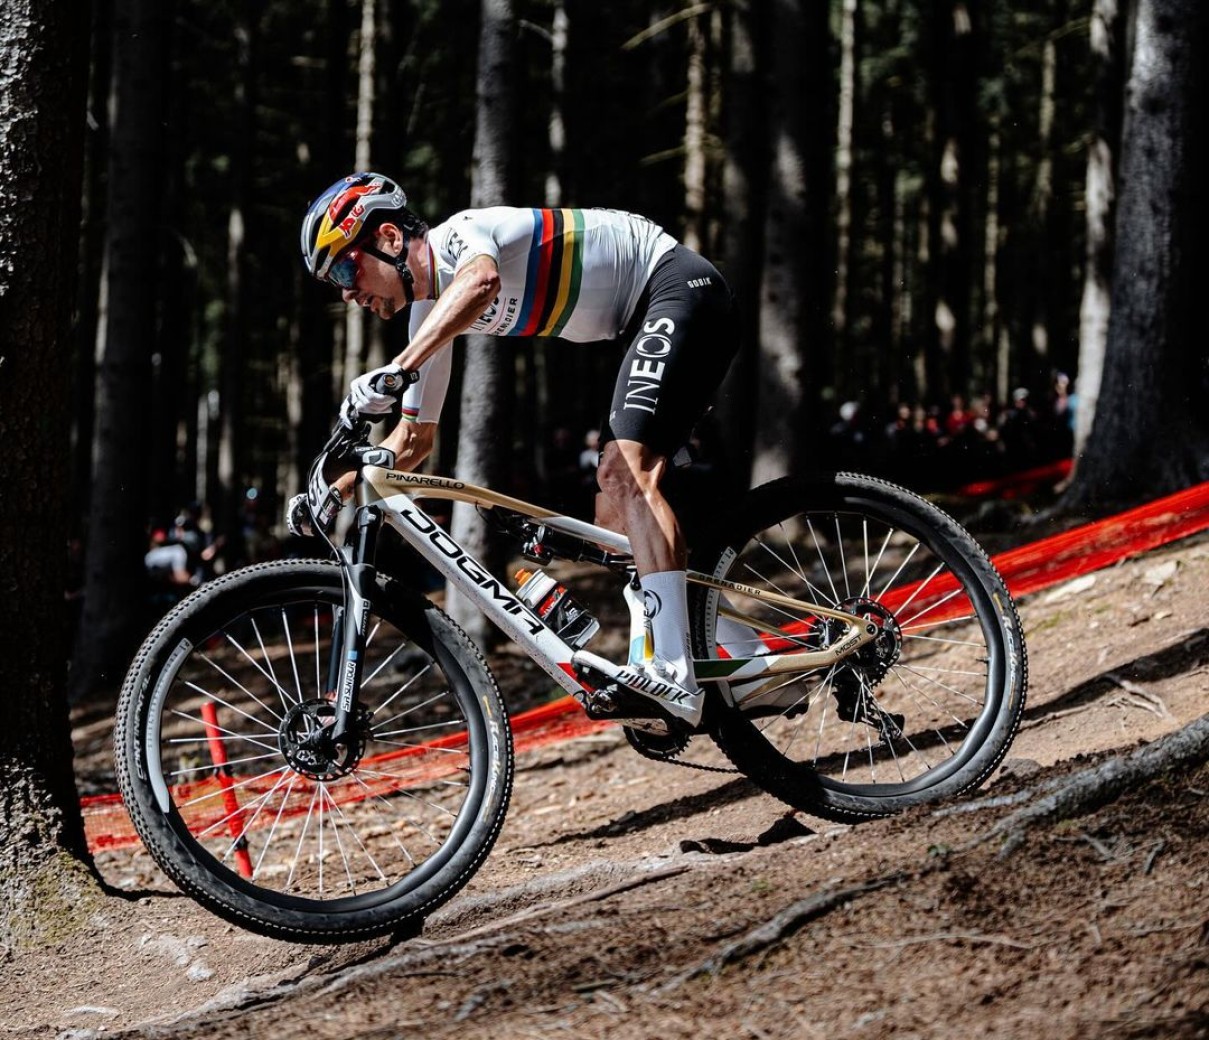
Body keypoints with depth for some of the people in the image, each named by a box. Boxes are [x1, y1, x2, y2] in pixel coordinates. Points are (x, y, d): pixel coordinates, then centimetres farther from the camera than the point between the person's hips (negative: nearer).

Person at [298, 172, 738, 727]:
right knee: (614, 507, 6)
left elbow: (481, 281, -46)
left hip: (678, 285, -10)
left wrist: (395, 369, -55)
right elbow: (413, 438, 16)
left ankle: (676, 675, -35)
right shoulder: (430, 307, 8)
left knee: (625, 472, -24)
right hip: (643, 321, 10)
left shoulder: (458, 235, -18)